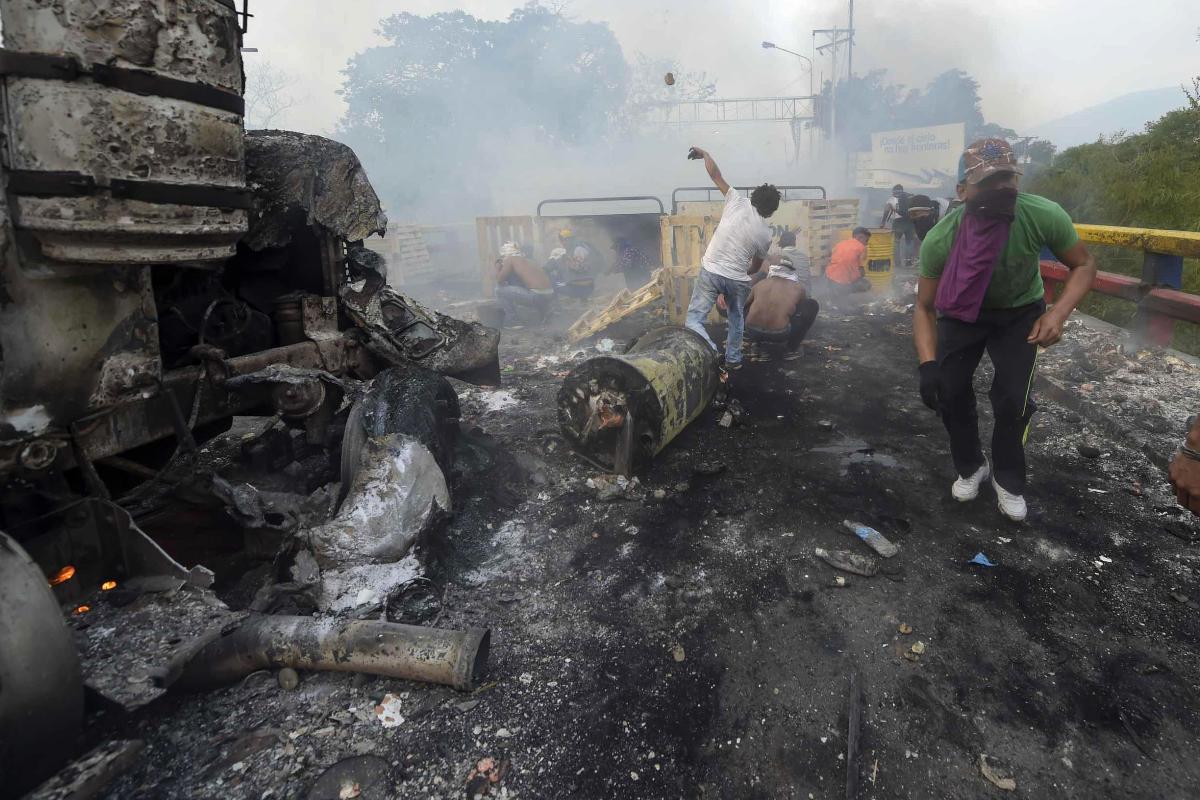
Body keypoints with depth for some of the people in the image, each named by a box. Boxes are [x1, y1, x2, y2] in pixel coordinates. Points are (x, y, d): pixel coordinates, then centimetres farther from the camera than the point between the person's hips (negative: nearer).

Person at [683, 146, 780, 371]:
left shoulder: (738, 202, -1)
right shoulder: (765, 235, 6)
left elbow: (715, 174, 1)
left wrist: (704, 154, 17)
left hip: (711, 272, -2)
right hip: (738, 280, 3)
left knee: (694, 319, 0)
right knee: (736, 317, 29)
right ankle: (733, 358, 36)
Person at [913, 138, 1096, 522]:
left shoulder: (1044, 216, -31)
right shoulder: (940, 239, -32)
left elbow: (1084, 265, -12)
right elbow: (925, 307, -20)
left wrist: (1059, 313, -30)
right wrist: (927, 364, -35)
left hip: (1021, 311, 0)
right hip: (961, 312, 0)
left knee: (1012, 399, -10)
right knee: (950, 390, -8)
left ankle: (1008, 480, 17)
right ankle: (971, 467, 21)